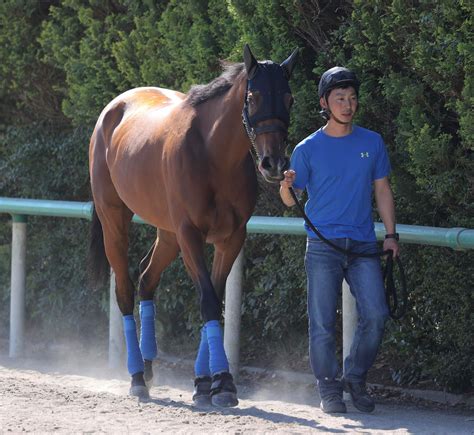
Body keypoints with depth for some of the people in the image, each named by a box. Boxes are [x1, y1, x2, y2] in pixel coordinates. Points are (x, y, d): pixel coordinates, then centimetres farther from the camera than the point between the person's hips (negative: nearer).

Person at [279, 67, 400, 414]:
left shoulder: (372, 143, 7)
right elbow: (291, 201, 2)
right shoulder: (308, 149, 0)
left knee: (376, 315, -8)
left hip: (363, 245, 2)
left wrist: (391, 235, 7)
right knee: (323, 322, -2)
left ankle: (355, 378, 11)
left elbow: (382, 190, 13)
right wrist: (286, 186, -22)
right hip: (323, 247, -2)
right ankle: (329, 390, 9)